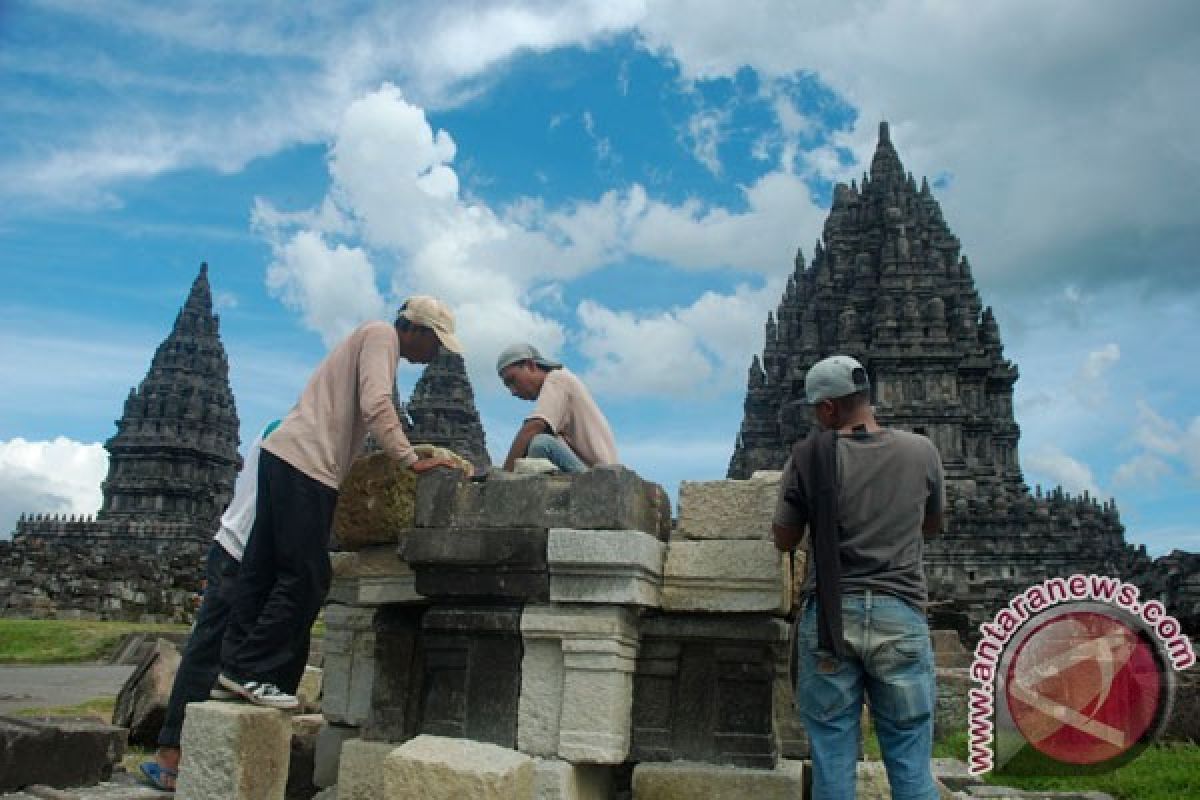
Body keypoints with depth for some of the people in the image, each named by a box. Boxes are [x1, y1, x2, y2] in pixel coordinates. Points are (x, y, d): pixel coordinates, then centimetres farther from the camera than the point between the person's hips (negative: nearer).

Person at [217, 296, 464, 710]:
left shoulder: (372, 339, 26)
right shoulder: (382, 334, -3)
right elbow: (376, 405, -18)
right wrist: (412, 460, -17)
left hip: (284, 458, 10)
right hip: (305, 463, -10)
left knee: (264, 572, 10)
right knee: (307, 577, -6)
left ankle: (236, 665, 14)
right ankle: (253, 670, -2)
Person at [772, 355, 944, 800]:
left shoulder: (809, 456, -5)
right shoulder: (921, 451, 1)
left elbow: (784, 541, 5)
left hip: (830, 616, -1)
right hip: (900, 615, 1)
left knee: (832, 760, 7)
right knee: (910, 762, 9)